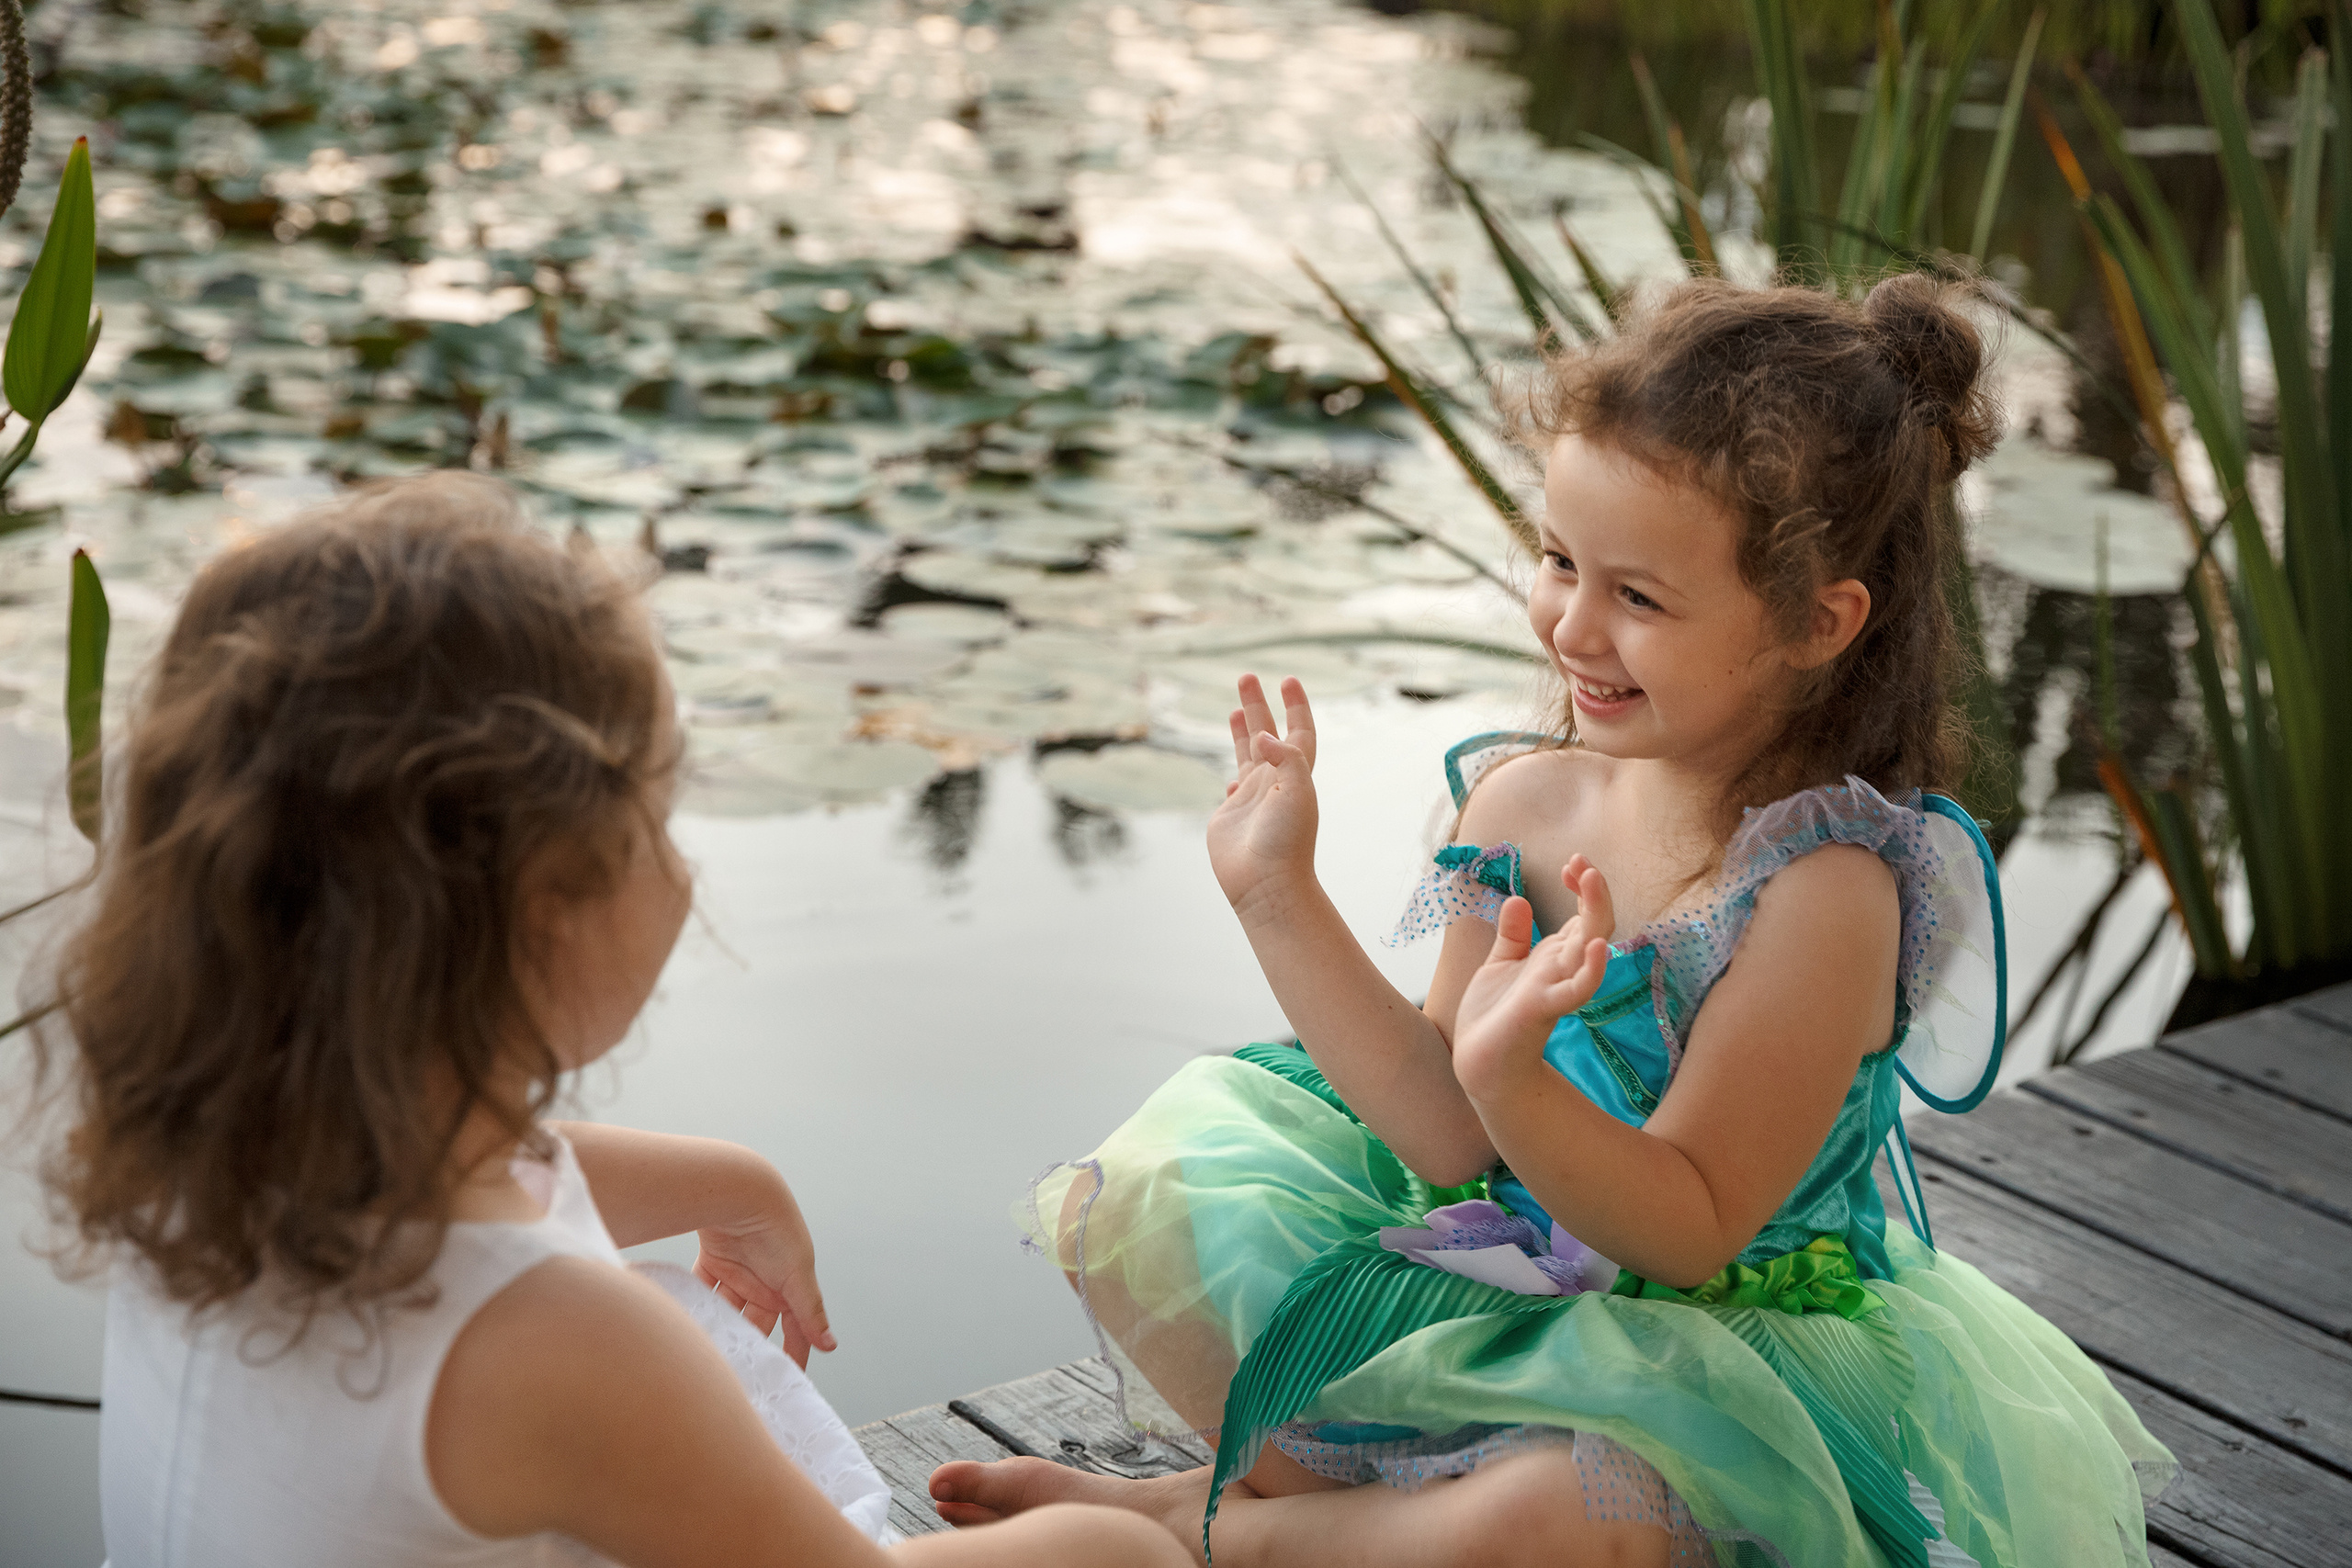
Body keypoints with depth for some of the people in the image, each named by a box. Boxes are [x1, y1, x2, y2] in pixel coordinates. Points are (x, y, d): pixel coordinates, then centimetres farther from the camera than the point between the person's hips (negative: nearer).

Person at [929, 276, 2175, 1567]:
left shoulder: (1824, 890, -25)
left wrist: (1511, 1072, -40)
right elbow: (1459, 1146, -5)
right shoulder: (1524, 801, -6)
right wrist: (1280, 897, -10)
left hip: (1732, 1356, -6)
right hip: (1502, 1284, 6)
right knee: (1120, 1204, 1)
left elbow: (1687, 1233, -22)